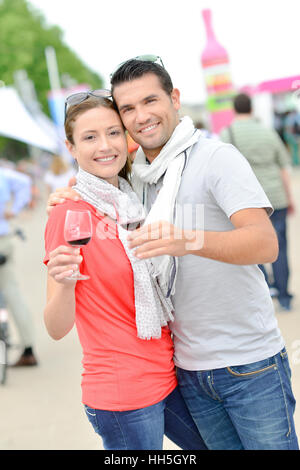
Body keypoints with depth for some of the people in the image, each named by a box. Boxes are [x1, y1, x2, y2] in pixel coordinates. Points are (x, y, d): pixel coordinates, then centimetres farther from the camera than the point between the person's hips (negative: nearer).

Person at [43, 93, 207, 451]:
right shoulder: (69, 214, -14)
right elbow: (57, 328, -18)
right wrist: (65, 282, -35)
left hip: (168, 378, 7)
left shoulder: (134, 203, 6)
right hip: (121, 395, -7)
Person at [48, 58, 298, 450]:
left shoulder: (218, 157, -12)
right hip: (190, 368, 6)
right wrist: (75, 197, 4)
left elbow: (266, 243, -25)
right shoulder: (135, 175, 8)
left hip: (249, 362, -6)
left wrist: (187, 240, -41)